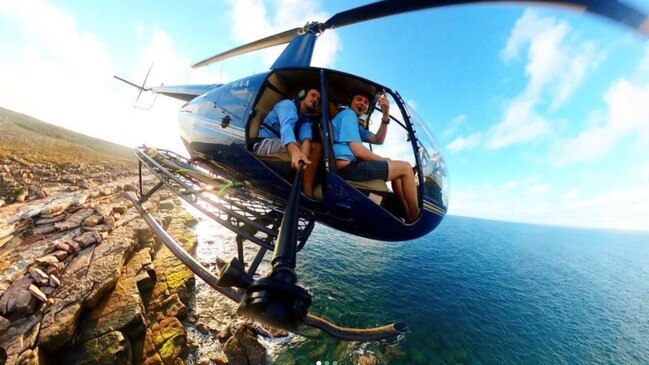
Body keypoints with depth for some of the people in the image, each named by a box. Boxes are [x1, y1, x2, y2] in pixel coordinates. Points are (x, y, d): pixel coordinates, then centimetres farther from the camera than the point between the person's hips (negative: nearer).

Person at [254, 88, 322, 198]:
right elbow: (286, 126, -30)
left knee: (317, 147, -9)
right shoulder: (288, 104, -6)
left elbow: (306, 131, -9)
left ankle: (308, 192, -23)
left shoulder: (306, 118, 18)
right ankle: (307, 192, -27)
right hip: (265, 145, -7)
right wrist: (294, 151, -51)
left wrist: (306, 142, -36)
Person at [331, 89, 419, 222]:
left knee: (395, 169, 22)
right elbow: (359, 152, -14)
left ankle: (409, 215, 19)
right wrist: (384, 161, 1)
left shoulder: (355, 123, 29)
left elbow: (378, 140, 20)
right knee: (405, 167, -5)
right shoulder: (348, 114, -2)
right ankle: (416, 219, 6)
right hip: (348, 167, -10)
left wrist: (385, 115, 7)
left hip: (348, 168, 10)